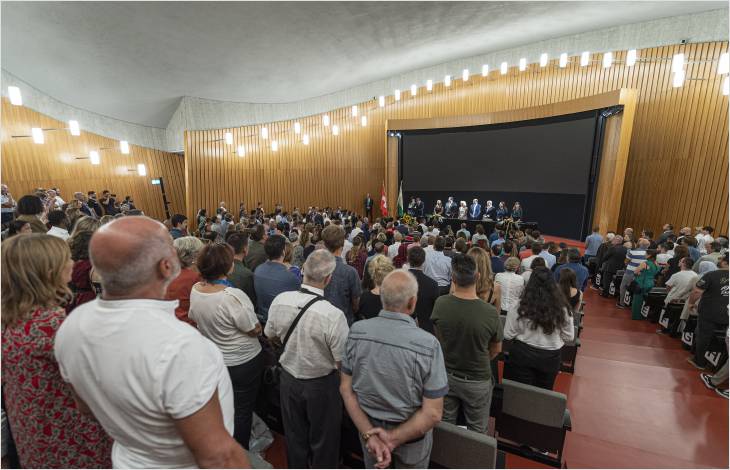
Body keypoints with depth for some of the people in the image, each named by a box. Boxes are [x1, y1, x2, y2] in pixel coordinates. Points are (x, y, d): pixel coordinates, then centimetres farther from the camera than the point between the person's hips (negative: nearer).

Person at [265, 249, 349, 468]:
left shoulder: (279, 300, -18)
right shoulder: (334, 315, -33)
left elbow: (270, 335, 1)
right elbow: (342, 362, -22)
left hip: (289, 378, 4)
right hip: (321, 385, -4)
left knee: (295, 436, 28)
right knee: (323, 441, 22)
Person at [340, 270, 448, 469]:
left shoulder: (357, 331, -19)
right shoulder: (428, 344, -29)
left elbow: (346, 388, -12)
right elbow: (433, 413, -24)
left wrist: (369, 433, -13)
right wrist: (393, 438, -16)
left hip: (369, 426, 2)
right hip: (411, 434, -2)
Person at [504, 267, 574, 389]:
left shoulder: (520, 306, -18)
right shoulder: (562, 307, -12)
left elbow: (508, 335, -10)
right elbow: (569, 337, 0)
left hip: (523, 355, -2)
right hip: (551, 357, 2)